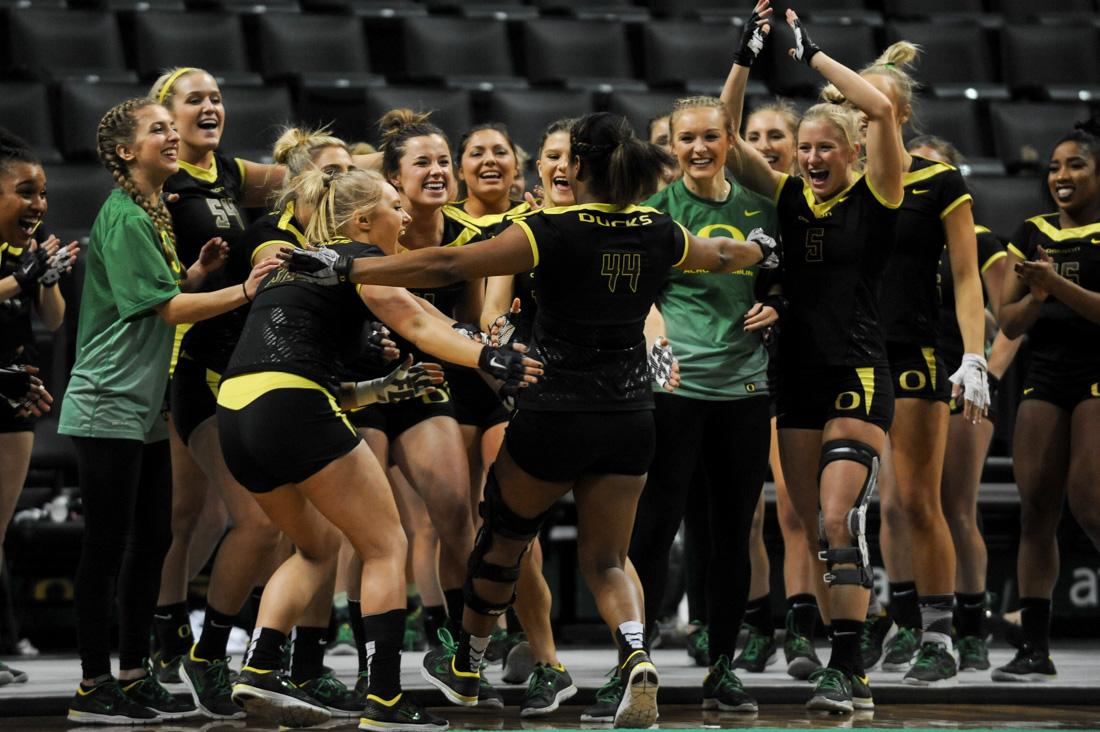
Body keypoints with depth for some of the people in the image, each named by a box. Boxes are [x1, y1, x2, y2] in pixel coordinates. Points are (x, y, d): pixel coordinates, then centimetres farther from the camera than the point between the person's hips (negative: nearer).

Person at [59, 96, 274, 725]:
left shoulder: (154, 213, 15)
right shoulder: (122, 218, -14)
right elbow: (169, 309, -17)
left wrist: (197, 273, 1)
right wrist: (244, 291, -19)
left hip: (145, 408, 9)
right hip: (108, 407, -9)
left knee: (152, 540, 10)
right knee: (109, 545, -5)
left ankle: (134, 675, 17)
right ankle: (94, 686, 0)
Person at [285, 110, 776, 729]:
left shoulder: (555, 232, -14)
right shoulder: (660, 235, 1)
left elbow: (447, 266, -18)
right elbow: (724, 255, 24)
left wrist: (346, 269, -16)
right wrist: (762, 250, 47)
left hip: (555, 417, -4)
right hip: (631, 419, 4)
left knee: (505, 538, 20)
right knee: (605, 561, 14)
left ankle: (466, 670, 36)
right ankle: (638, 658, -15)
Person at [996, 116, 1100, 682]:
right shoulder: (1033, 235, 13)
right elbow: (1008, 323, 12)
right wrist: (1035, 298, -8)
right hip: (1046, 379, 6)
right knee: (1035, 509, 0)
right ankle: (1035, 650, 2)